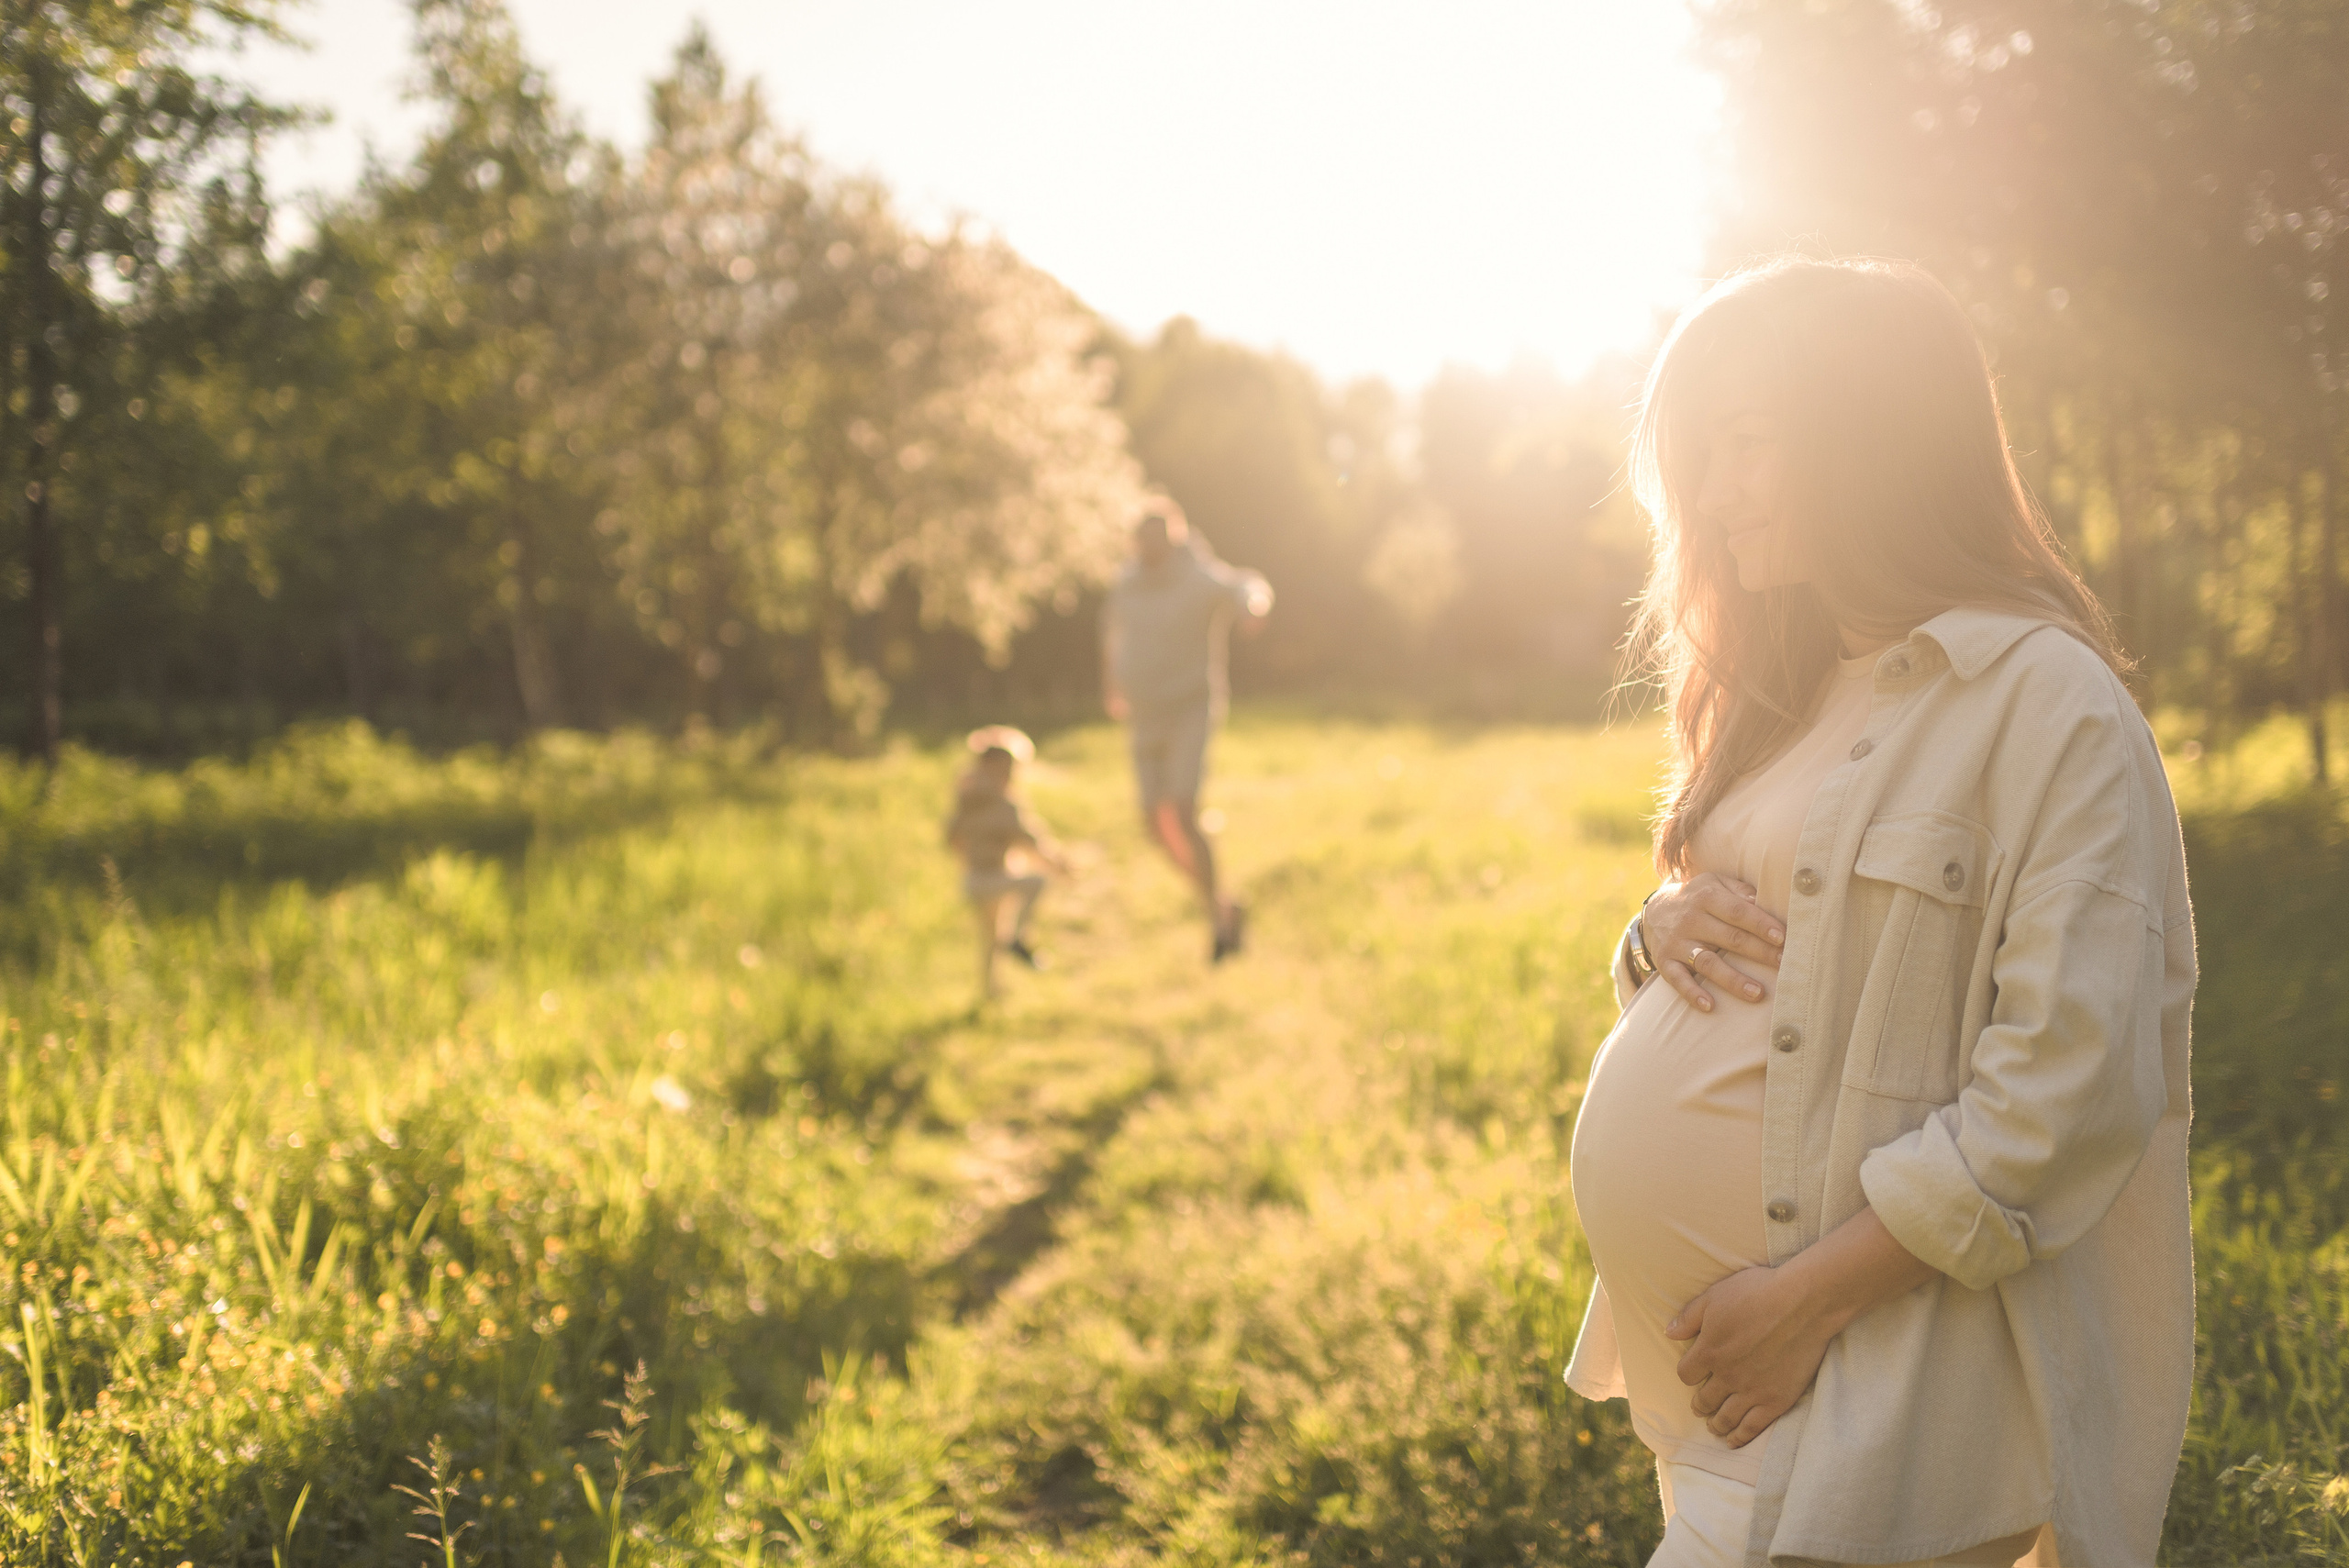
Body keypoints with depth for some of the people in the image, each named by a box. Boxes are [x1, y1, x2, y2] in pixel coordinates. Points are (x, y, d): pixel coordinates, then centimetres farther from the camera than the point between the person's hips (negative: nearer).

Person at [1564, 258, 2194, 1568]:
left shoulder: (2046, 700, -14)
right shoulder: (1787, 691, 13)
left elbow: (2071, 1087, -19)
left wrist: (1811, 1299, -20)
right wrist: (1664, 929, -3)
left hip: (1865, 1381, -8)